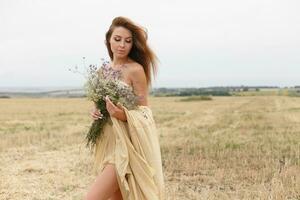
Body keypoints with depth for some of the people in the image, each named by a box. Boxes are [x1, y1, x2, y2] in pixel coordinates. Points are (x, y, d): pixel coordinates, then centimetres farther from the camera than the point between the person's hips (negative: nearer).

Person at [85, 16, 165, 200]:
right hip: (109, 143, 7)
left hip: (127, 145, -7)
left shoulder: (135, 69, -9)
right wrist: (97, 111, -1)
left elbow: (144, 112, -8)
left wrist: (123, 115, -27)